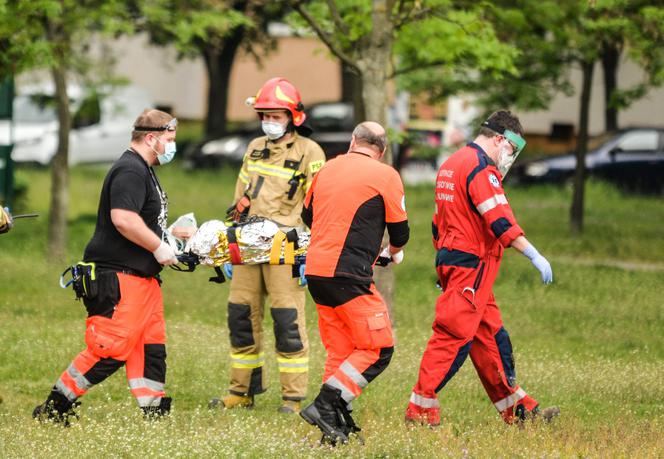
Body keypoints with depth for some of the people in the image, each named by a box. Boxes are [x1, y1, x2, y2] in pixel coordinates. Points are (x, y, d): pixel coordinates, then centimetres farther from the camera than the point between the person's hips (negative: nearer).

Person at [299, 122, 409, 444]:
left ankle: (337, 426, 9)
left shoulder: (328, 169, 13)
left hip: (315, 271, 7)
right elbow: (399, 232, 2)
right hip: (348, 274, -7)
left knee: (340, 350, 14)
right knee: (378, 350, -2)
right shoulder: (385, 176, -4)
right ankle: (325, 405, -13)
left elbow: (308, 215, 26)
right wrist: (393, 252, 26)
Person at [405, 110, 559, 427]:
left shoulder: (451, 164, 19)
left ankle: (516, 408, 16)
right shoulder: (481, 169, -13)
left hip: (450, 259, 11)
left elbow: (439, 223, 24)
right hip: (471, 265, -11)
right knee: (454, 335, -9)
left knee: (490, 334, 12)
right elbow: (500, 221, -22)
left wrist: (443, 263, 29)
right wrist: (535, 256, -23)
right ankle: (421, 407, -8)